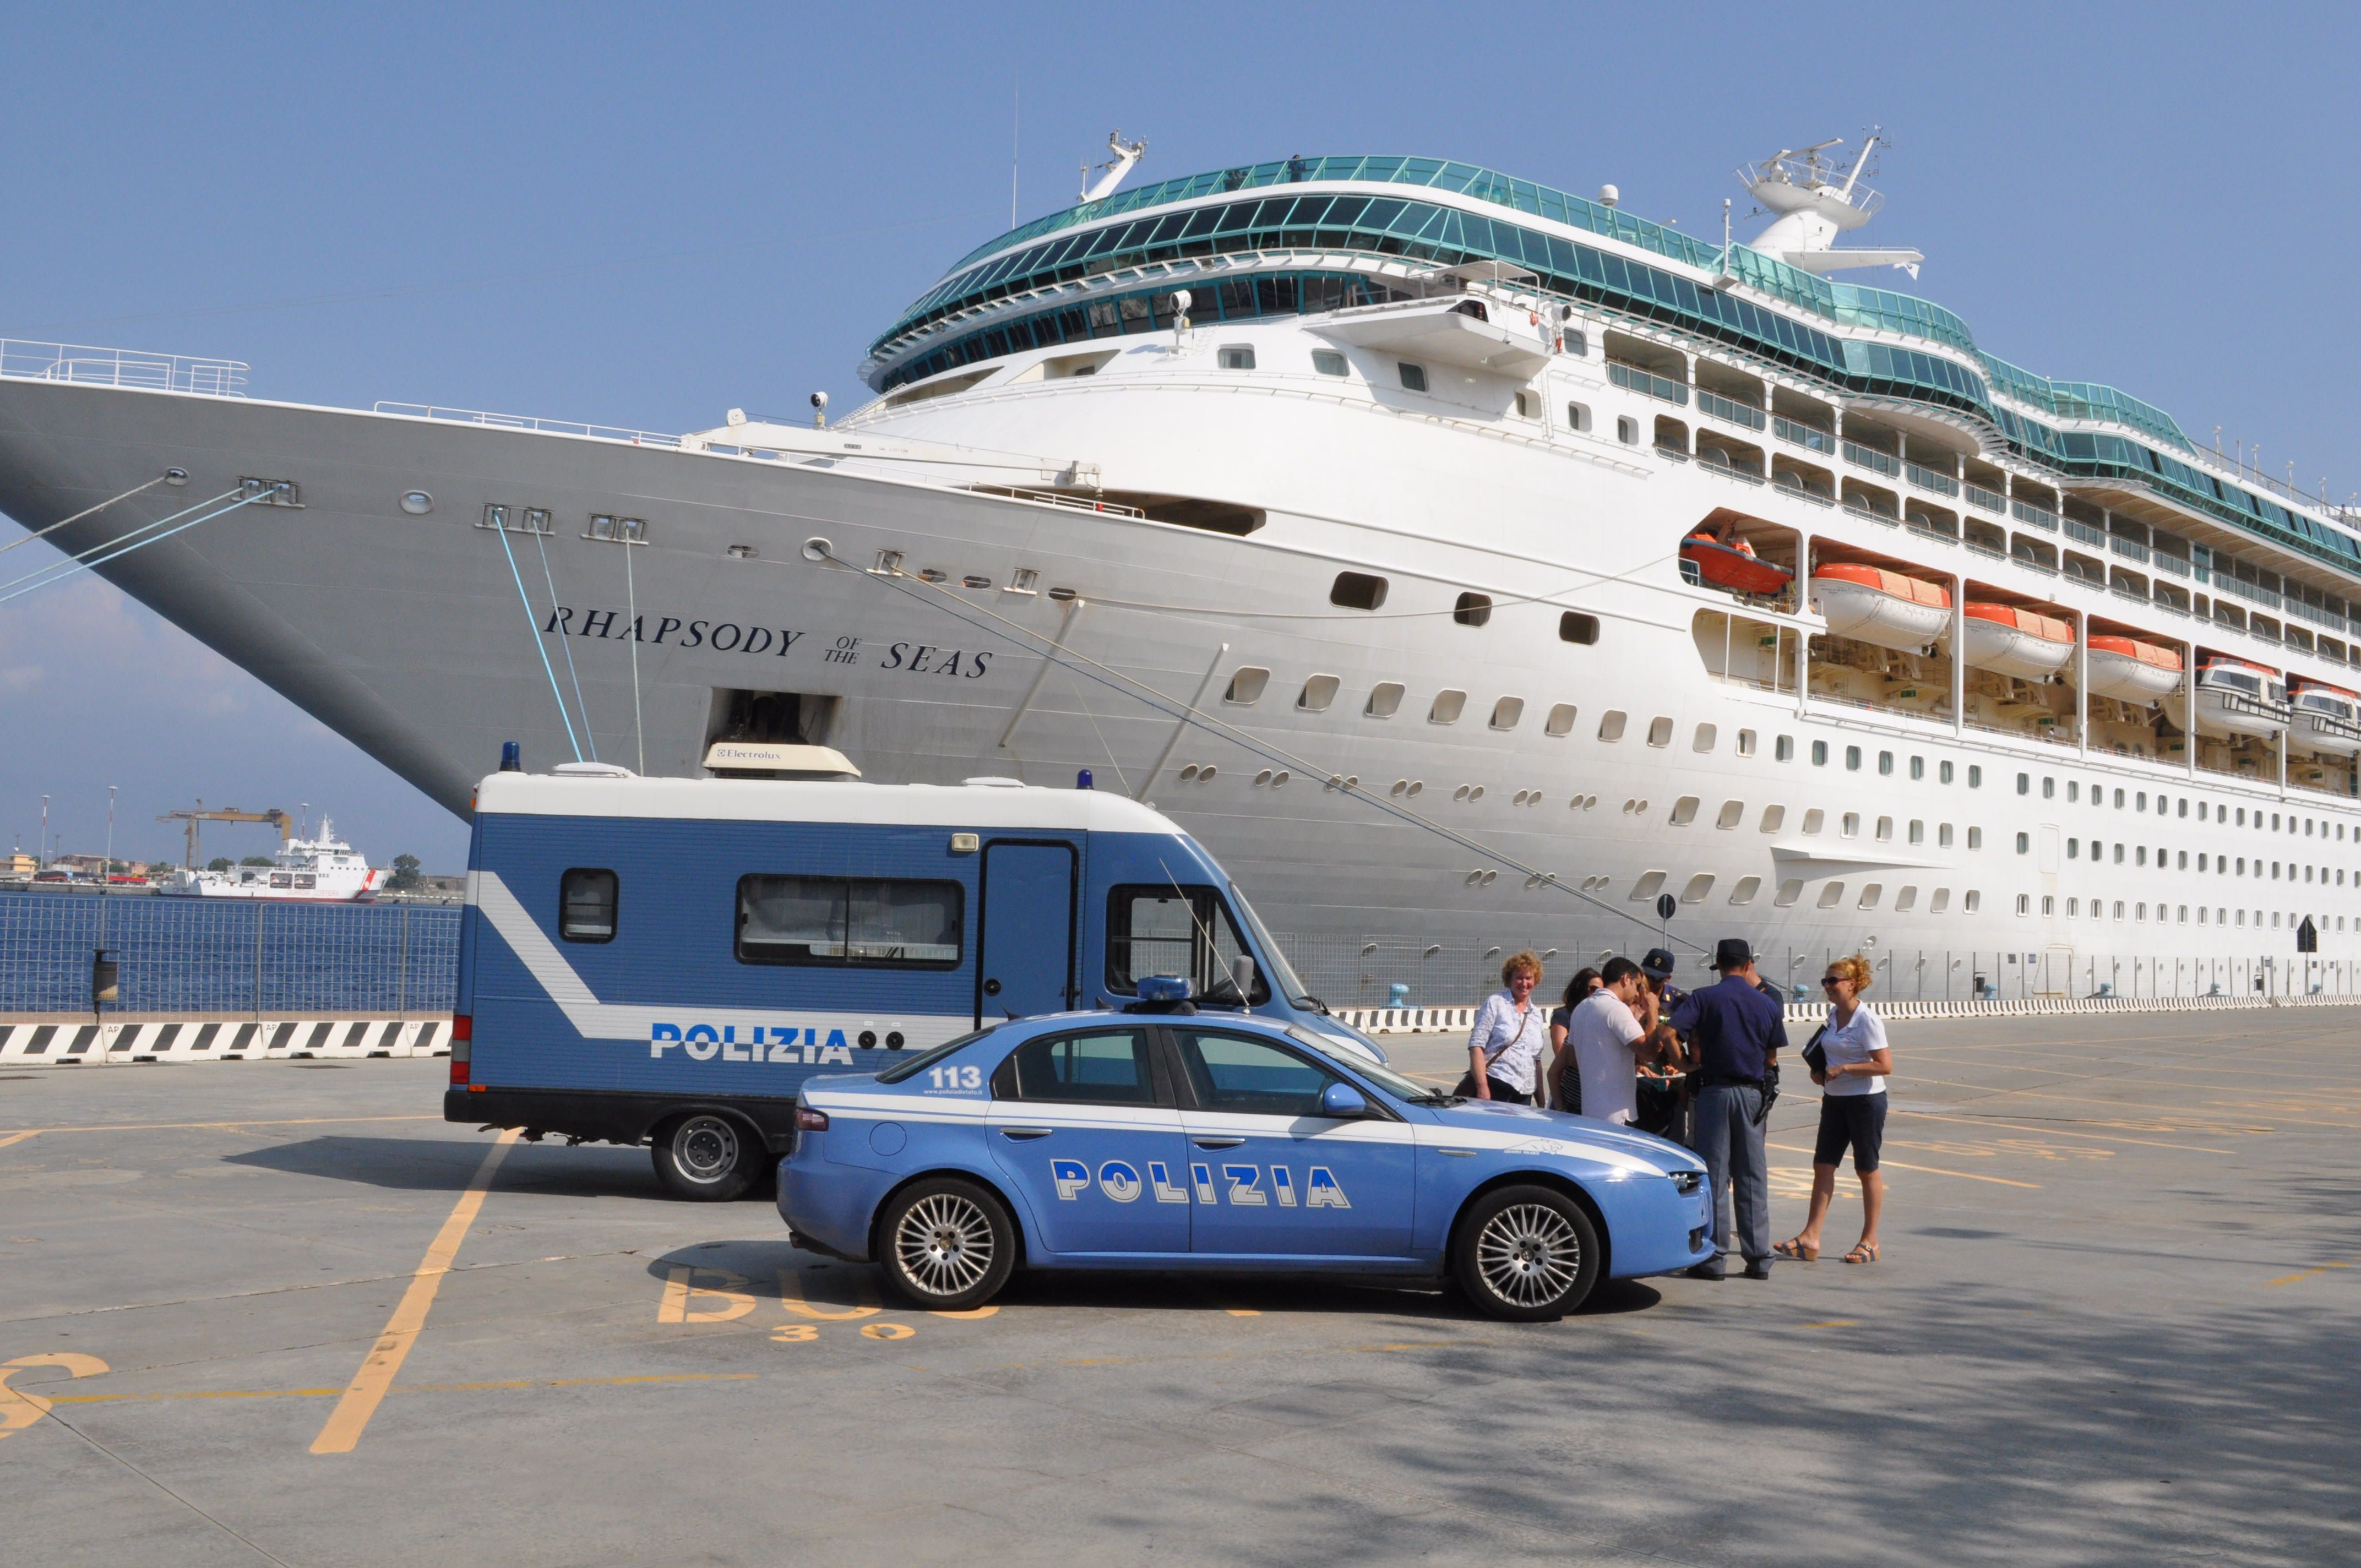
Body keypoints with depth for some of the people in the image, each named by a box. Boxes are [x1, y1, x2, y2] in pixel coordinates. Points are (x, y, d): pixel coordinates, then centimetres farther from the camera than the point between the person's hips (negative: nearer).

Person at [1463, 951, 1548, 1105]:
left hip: (1524, 1096, 6)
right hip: (1494, 1088, -6)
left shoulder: (1536, 1014, 18)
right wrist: (1482, 1087, -17)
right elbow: (1476, 1045, -7)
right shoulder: (1495, 1003, 1)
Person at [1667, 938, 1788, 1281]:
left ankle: (1713, 1257, 2)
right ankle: (1759, 1258, 10)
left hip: (1715, 1092, -3)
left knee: (1713, 1176, 2)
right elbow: (1771, 1060, 10)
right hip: (1753, 1094, 3)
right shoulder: (1767, 1005, 5)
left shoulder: (1704, 998, -5)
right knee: (1752, 1178, 8)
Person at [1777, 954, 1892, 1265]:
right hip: (1835, 1099, 8)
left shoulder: (1866, 1020, -16)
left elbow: (1885, 1065, -21)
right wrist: (1821, 1073, 7)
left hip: (1866, 1101, -8)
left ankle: (1870, 1241, 14)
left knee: (1867, 1170, 3)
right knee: (1823, 1166, 2)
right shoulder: (1833, 1015, 7)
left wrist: (1844, 1068, -22)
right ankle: (1810, 1238, 1)